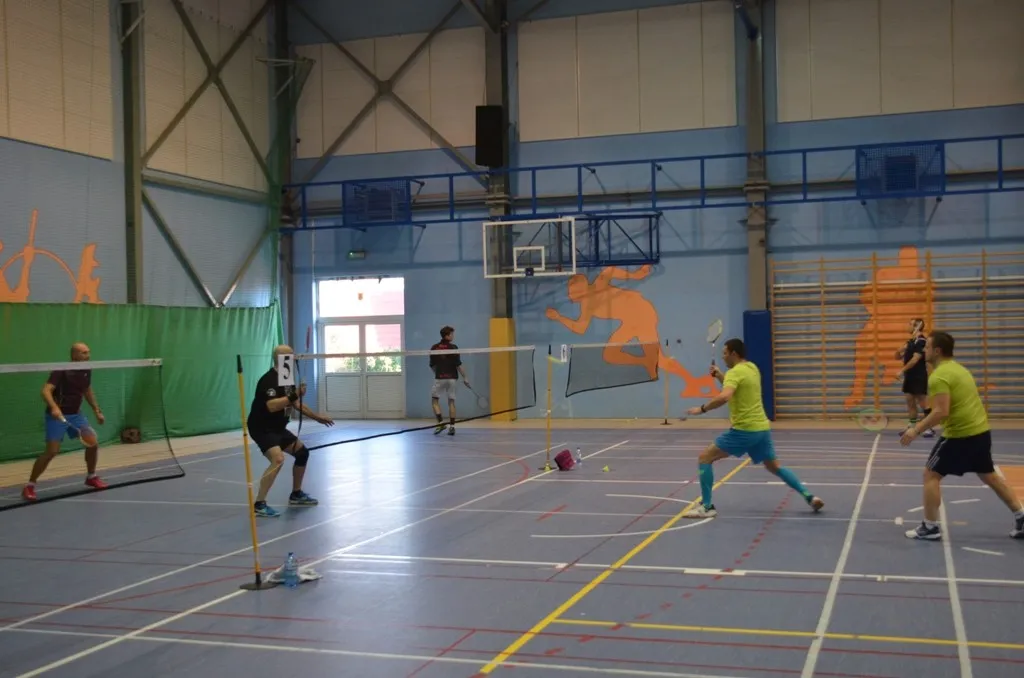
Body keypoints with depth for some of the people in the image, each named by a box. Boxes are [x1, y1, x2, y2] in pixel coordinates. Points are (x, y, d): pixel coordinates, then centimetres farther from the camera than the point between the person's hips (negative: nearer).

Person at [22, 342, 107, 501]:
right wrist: (54, 407, -47)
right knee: (52, 450, -16)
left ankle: (91, 477, 22)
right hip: (57, 415, -7)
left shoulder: (86, 371, 3)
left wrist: (97, 410, 19)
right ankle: (29, 486, -4)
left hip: (76, 414, 7)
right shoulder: (61, 371, -19)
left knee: (93, 443, -1)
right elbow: (46, 391, -30)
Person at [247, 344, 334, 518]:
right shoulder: (269, 380, -22)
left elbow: (296, 403, 21)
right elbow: (271, 406, -37)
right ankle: (259, 504, -26)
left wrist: (317, 417, 24)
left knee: (302, 452, 16)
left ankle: (296, 494, 31)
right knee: (278, 459, -29)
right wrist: (294, 395, -38)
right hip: (262, 428, -10)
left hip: (277, 428, 10)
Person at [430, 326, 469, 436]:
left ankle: (441, 423, -6)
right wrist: (465, 377, -3)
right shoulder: (453, 348, -7)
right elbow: (458, 365, -10)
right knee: (451, 402, 8)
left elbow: (432, 365, 6)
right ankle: (452, 426, 3)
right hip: (452, 378, 0)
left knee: (434, 400, 10)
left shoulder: (434, 348, 0)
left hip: (439, 378, 0)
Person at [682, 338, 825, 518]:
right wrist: (720, 376, 19)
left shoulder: (735, 372, -14)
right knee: (774, 467, 23)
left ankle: (707, 506, -6)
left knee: (705, 458, -3)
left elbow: (724, 397, -32)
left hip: (744, 430, -9)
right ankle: (809, 497, 13)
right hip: (762, 428, 9)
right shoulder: (752, 368, 13)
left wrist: (702, 409, -22)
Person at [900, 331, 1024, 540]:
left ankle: (930, 527, 3)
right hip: (981, 430, 9)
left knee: (931, 475, 1)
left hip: (961, 434, -9)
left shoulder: (939, 376, -16)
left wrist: (916, 430, -17)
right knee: (989, 475, 22)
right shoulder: (958, 368, 14)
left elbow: (941, 412, -24)